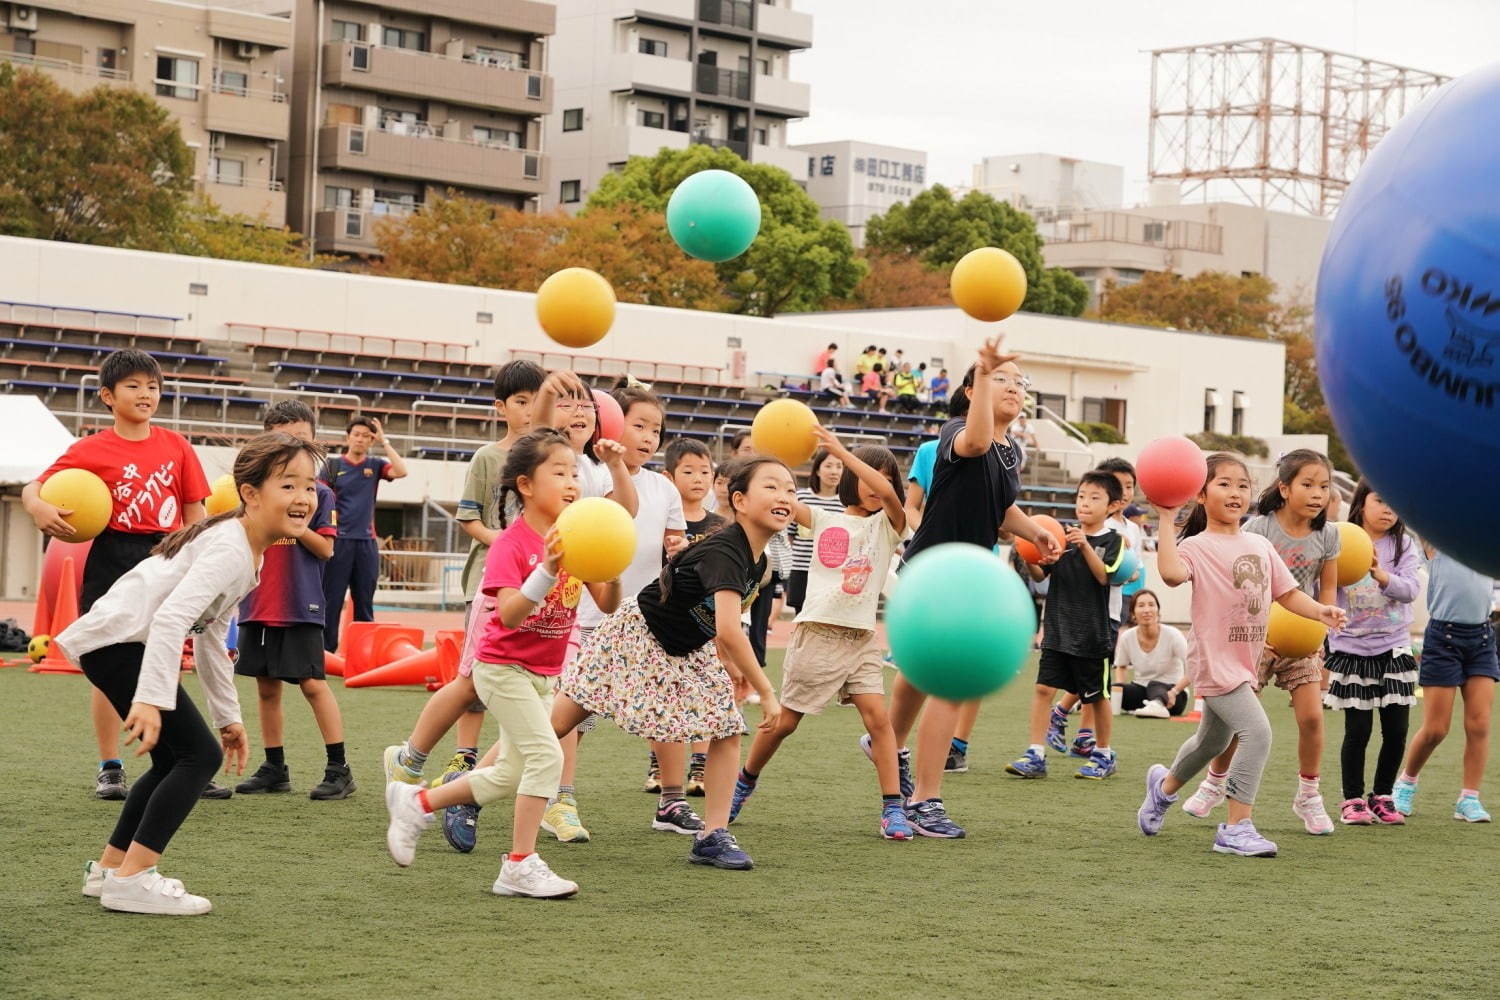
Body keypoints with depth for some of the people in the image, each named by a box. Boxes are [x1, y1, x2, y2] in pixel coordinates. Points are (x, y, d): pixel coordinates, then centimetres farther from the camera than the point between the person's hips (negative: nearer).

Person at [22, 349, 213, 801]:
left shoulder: (175, 445, 6)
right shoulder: (91, 450, -3)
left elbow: (194, 512, 9)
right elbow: (33, 487, -4)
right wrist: (38, 507, -27)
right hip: (112, 562, -3)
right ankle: (109, 768, 12)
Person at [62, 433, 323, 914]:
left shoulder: (248, 552, 14)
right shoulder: (229, 550, -18)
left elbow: (211, 636, 22)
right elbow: (170, 618, -29)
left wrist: (227, 716, 24)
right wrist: (150, 700, -36)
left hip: (117, 645, 10)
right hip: (117, 641, -10)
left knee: (173, 758, 16)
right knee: (199, 753, -11)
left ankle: (109, 868, 25)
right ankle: (130, 880, -10)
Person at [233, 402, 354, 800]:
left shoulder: (319, 493, -1)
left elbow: (326, 548, -5)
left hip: (301, 606, -5)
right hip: (258, 603, 5)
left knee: (313, 683, -8)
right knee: (267, 686, 10)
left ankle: (339, 769, -3)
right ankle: (274, 768, 20)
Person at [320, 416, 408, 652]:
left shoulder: (375, 465, 9)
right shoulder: (333, 465, 3)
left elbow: (401, 471, -9)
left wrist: (384, 441, -5)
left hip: (366, 542, 3)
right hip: (338, 541, -3)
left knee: (365, 603, 6)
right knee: (331, 601, -3)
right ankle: (326, 651, -1)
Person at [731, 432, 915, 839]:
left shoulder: (886, 524, 5)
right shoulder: (824, 520, 9)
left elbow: (887, 492, -15)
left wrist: (841, 451, -18)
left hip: (862, 639, 0)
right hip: (816, 633, 0)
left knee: (878, 717, -14)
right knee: (784, 721, 8)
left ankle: (893, 809, -11)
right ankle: (745, 781, 30)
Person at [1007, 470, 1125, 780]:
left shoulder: (1112, 541, -3)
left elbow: (1104, 576, -17)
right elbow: (1040, 575, 5)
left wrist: (1086, 547, -29)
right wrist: (1030, 559, -17)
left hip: (1093, 632, -3)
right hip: (1058, 628, 3)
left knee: (1096, 695, 9)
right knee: (1044, 687, -5)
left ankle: (1103, 755, 26)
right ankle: (1036, 756, -2)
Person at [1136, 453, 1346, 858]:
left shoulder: (1260, 545, 10)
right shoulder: (1197, 547, -12)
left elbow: (1287, 593, 11)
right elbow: (1171, 573, -34)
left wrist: (1320, 610, -6)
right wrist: (1166, 521, -29)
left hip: (1245, 663, 8)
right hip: (1215, 661, -8)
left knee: (1212, 741, 25)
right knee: (1257, 732, -22)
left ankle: (1164, 786, 53)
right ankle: (1237, 828, -16)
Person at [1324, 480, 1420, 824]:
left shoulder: (1402, 545, 3)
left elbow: (1410, 589, -10)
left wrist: (1381, 575, -26)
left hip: (1393, 648, 2)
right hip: (1352, 649, -2)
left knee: (1396, 730, 2)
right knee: (1358, 730, -2)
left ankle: (1383, 796, 19)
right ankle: (1353, 800, 13)